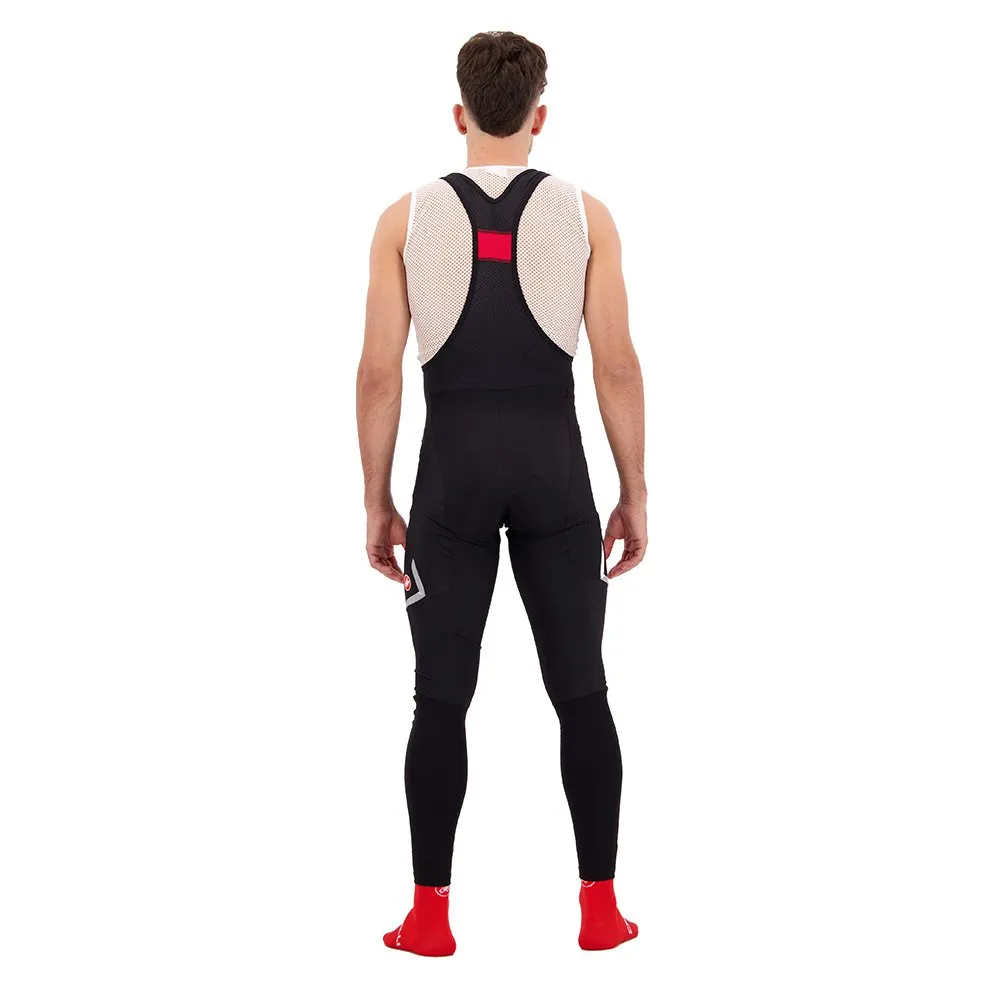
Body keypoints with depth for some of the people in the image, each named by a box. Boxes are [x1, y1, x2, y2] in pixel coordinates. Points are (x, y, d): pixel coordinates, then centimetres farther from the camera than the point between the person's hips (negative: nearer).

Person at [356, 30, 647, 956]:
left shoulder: (406, 217, 1)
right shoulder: (585, 214, 0)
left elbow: (379, 374, -2)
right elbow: (618, 367, -3)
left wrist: (377, 504, 7)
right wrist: (635, 495, 6)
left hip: (452, 470, 0)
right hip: (552, 465, 0)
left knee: (441, 700, 7)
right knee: (581, 692, 9)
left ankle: (429, 915, 11)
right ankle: (600, 908, 13)